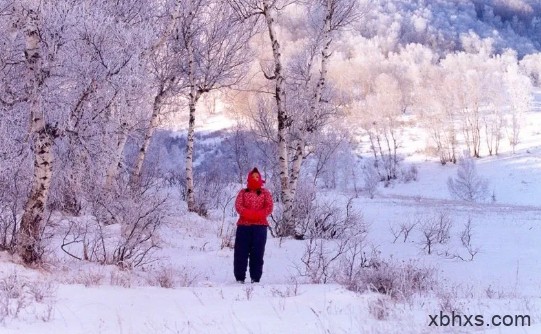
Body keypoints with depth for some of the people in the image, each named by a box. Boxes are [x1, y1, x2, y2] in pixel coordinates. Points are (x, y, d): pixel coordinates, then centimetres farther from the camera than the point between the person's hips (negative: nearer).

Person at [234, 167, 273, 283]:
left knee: (257, 253, -1)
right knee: (241, 252, -2)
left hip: (260, 226, 0)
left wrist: (257, 215, -18)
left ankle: (255, 278, 2)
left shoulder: (265, 193, 12)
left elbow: (269, 207, -1)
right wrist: (249, 214, -19)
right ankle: (240, 278, 3)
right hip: (243, 225, 0)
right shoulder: (243, 192, 13)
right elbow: (238, 206, -2)